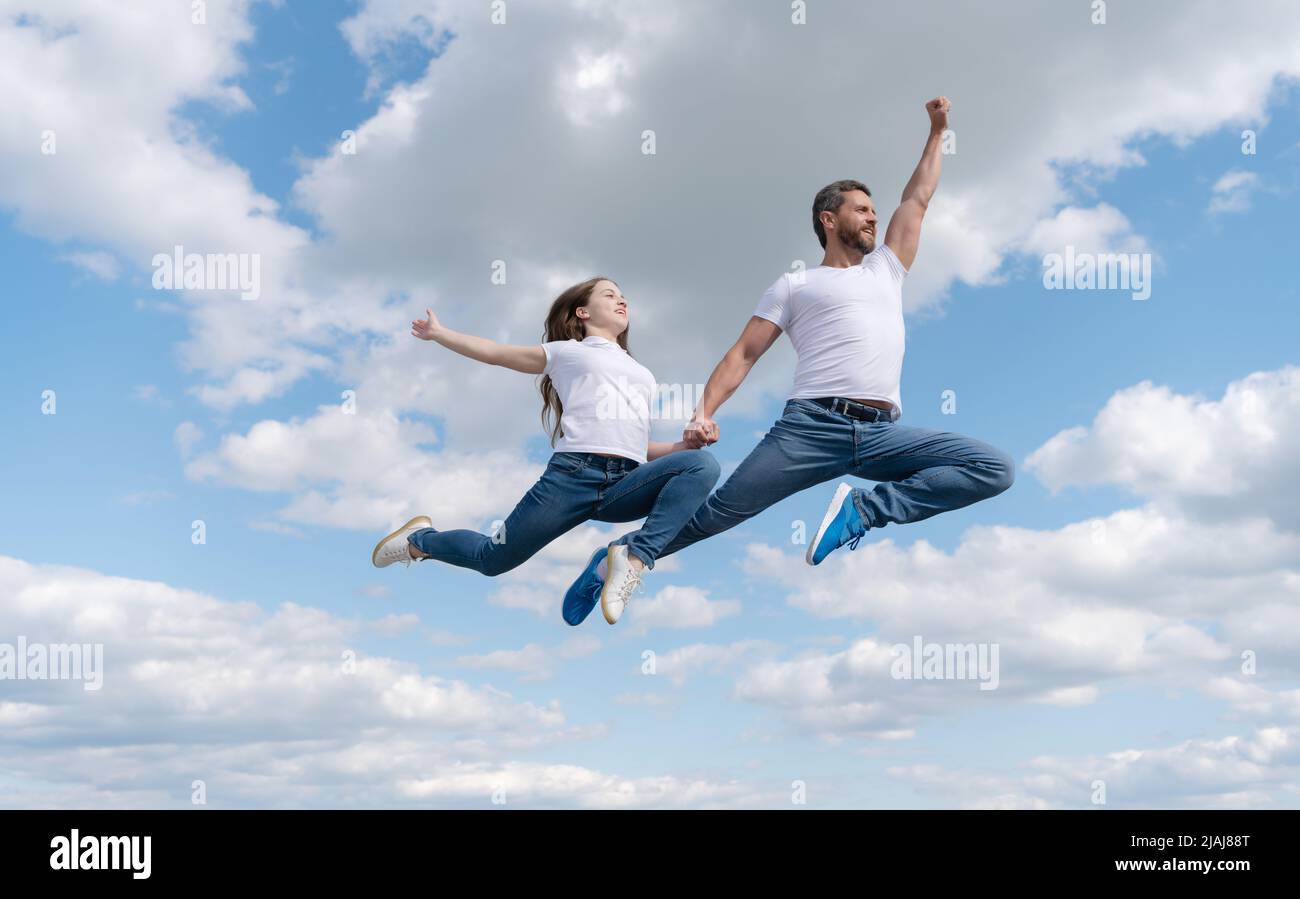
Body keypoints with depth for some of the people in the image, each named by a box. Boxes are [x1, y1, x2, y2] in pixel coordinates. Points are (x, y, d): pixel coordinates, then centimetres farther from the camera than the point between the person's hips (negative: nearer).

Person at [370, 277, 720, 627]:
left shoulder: (642, 374, 31)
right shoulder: (567, 352, 19)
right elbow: (495, 353, 19)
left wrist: (678, 446, 7)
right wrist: (438, 332, 14)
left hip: (627, 483, 3)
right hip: (573, 473, -3)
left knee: (702, 463, -24)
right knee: (493, 559, -2)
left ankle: (633, 556, -32)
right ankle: (419, 539, 29)